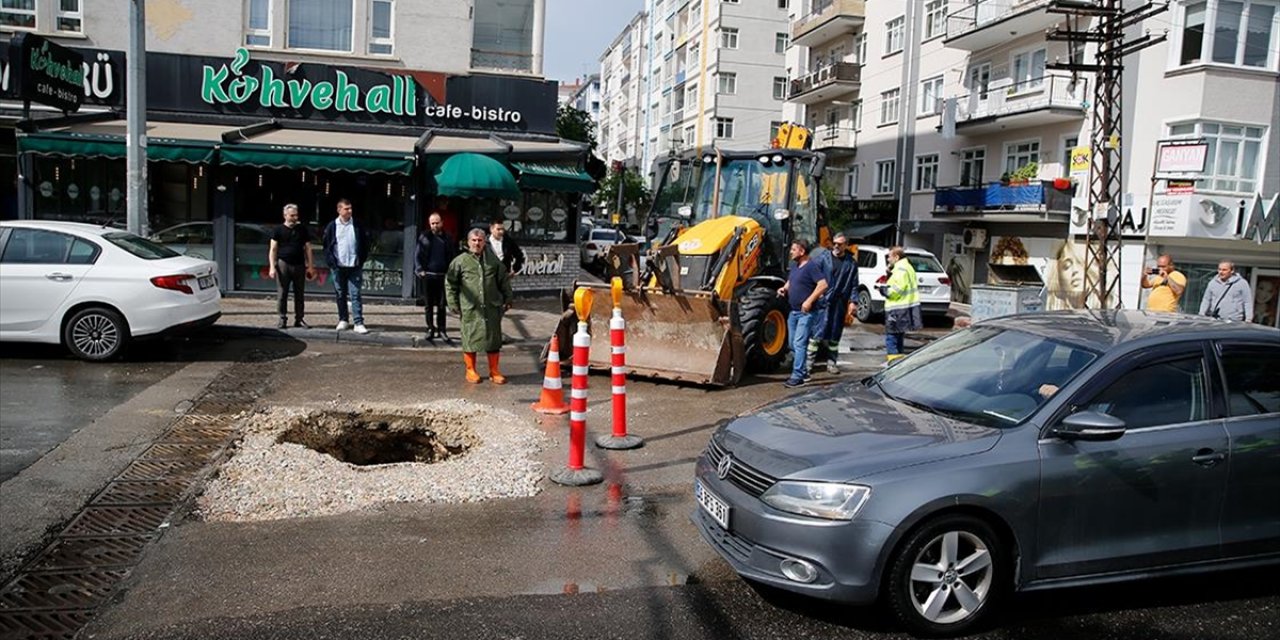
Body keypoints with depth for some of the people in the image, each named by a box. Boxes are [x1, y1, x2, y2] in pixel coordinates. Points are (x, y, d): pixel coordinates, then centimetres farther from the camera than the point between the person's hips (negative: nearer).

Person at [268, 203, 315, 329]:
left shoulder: (303, 229, 10)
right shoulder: (278, 230, 3)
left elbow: (307, 248, 12)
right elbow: (273, 249, 1)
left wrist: (310, 266, 6)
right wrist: (272, 267, -8)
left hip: (299, 265, 2)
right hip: (283, 263, -2)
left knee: (299, 294, 6)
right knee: (282, 294, -2)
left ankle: (299, 319, 12)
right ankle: (282, 319, 5)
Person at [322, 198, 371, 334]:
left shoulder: (358, 226, 3)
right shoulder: (332, 226, 2)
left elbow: (365, 245, 7)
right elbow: (327, 247, 3)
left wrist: (361, 261, -1)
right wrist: (332, 263, -6)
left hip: (354, 267, -1)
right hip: (338, 267, 1)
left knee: (355, 295, -5)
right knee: (341, 295, 9)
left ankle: (359, 323, -7)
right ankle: (343, 320, 21)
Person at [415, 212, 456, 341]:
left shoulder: (448, 238, 6)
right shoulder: (424, 237, 3)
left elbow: (453, 256, 7)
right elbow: (418, 256, 3)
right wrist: (420, 270, -8)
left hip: (443, 276, 0)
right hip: (428, 275, 0)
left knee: (441, 305, 4)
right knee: (429, 304, 7)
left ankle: (441, 330, 11)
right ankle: (430, 329, 15)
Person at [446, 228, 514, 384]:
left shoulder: (493, 260, 9)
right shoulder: (460, 261, 1)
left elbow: (504, 281, 16)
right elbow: (450, 283, 5)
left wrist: (507, 299, 13)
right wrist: (453, 303, 1)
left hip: (492, 307, 2)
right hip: (470, 308, -2)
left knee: (494, 338, 5)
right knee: (470, 338, 3)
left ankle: (494, 371, 16)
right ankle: (471, 370, 17)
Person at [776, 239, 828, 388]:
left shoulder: (811, 266, -13)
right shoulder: (795, 267, 14)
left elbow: (823, 285, -21)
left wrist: (809, 301, -25)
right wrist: (784, 288, 6)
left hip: (806, 313, -10)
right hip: (793, 312, 10)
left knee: (799, 344, -13)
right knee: (793, 344, 13)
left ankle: (797, 376, -12)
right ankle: (803, 371, 25)